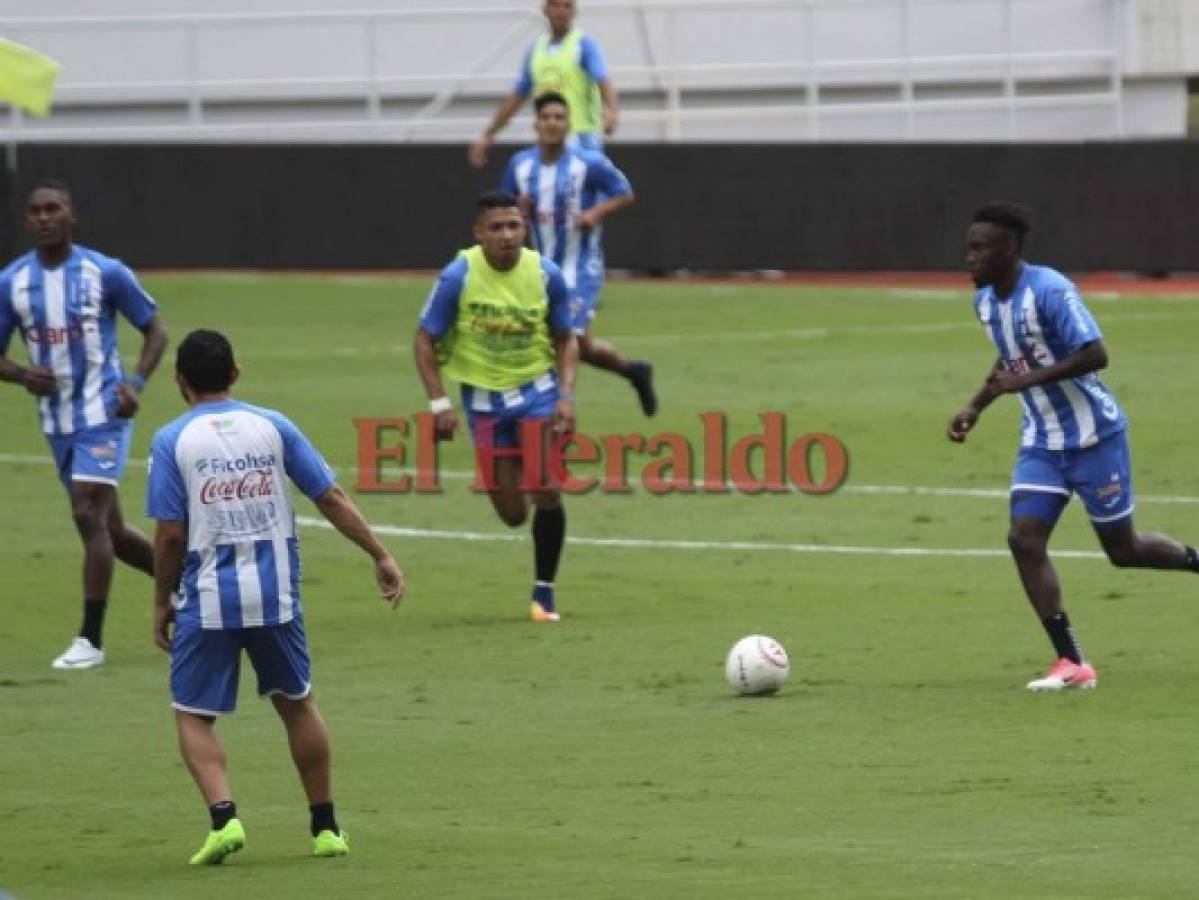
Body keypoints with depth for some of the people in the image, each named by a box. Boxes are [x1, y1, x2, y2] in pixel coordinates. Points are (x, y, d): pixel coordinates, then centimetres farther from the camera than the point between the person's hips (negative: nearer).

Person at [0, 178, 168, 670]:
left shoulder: (105, 273, -6)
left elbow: (155, 331, 3)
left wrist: (136, 382, -13)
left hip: (103, 412, -5)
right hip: (57, 421, 5)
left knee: (89, 516, -16)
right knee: (108, 528, 11)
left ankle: (90, 639, -12)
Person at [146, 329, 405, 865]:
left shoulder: (171, 441, -4)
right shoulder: (272, 426, 4)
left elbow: (170, 534, -7)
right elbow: (331, 499, 3)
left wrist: (162, 603, 5)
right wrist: (381, 556, 10)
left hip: (207, 600, -3)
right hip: (275, 598, 3)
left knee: (194, 717, 8)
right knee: (297, 703, 19)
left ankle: (224, 817, -14)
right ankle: (326, 828, 22)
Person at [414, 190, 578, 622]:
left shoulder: (546, 274, -10)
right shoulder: (458, 276, -15)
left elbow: (565, 339, 3)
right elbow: (425, 341, -7)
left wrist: (566, 394, -11)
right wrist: (439, 404, -15)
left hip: (536, 388, 0)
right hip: (483, 396, 0)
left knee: (546, 493, -16)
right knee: (512, 514, 2)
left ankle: (544, 592, 1)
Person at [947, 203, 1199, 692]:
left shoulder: (1049, 290, -22)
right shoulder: (985, 301, 4)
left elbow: (1095, 354, -27)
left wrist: (1027, 380, -27)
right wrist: (976, 406, 9)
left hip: (1093, 436, -7)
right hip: (1042, 443, 7)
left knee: (1123, 550, 2)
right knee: (1024, 539, -10)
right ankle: (1072, 664, -8)